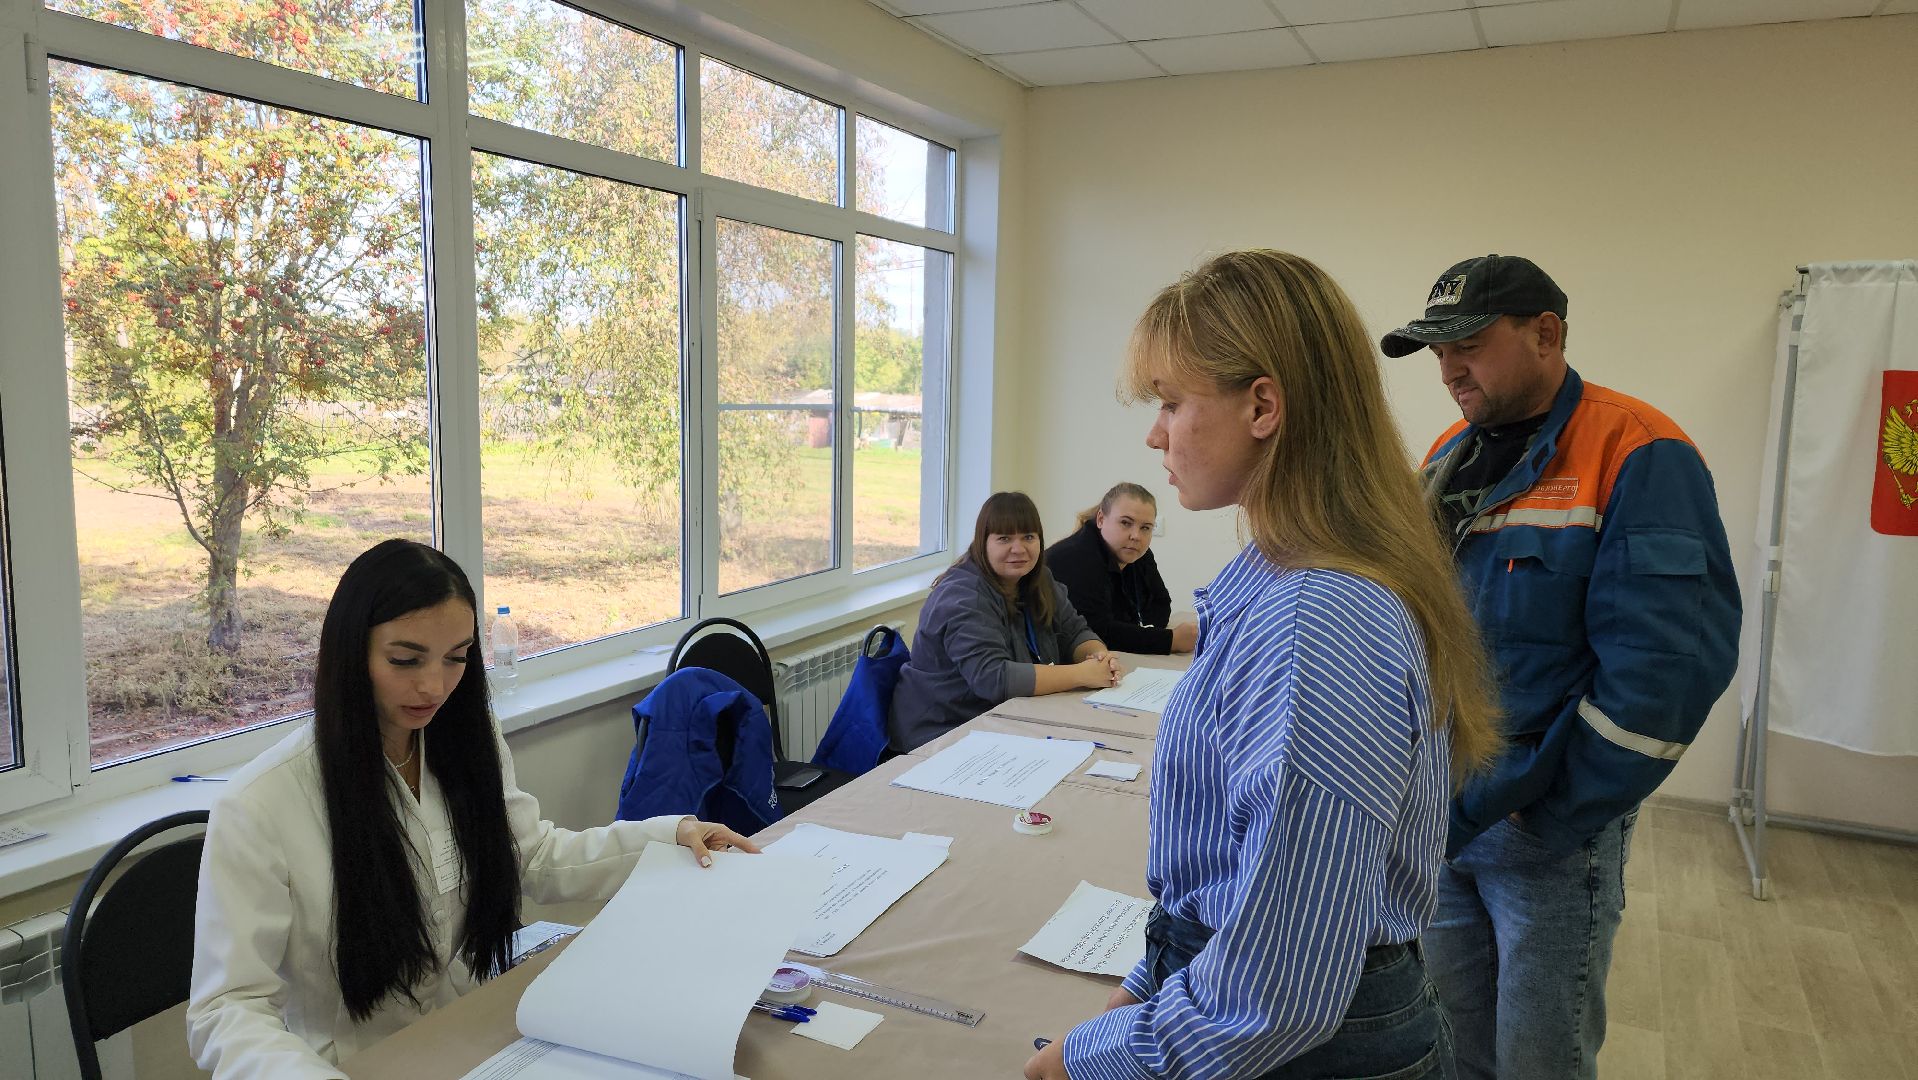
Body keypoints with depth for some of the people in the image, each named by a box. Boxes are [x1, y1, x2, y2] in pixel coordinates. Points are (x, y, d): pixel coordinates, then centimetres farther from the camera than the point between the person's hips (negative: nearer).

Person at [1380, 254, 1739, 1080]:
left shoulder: (1637, 458, -14)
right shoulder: (1447, 460, 8)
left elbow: (1664, 671, -20)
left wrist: (1550, 821, -16)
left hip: (1551, 829, -5)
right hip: (1438, 820, 6)